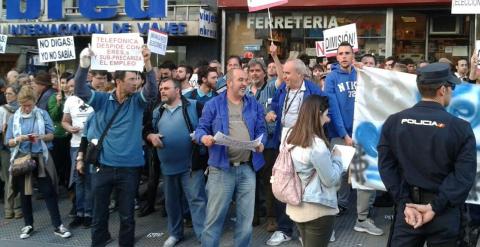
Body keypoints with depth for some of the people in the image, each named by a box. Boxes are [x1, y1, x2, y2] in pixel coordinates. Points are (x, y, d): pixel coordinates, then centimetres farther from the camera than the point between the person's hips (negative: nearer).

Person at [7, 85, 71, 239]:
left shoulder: (43, 114, -2)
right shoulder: (14, 118, 2)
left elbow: (51, 135, 1)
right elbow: (9, 142, 3)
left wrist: (41, 137, -21)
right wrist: (18, 139, -19)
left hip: (40, 158, -2)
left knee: (49, 192, -2)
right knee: (25, 193, 10)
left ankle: (57, 225, 3)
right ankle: (28, 225, 24)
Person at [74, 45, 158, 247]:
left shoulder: (137, 101, 0)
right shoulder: (102, 100, 0)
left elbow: (152, 91, -17)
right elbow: (80, 91, -12)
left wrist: (147, 63, -33)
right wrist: (84, 64, -28)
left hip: (129, 167, 0)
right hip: (103, 166, 0)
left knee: (127, 215, 10)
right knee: (99, 213, 12)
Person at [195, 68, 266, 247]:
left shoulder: (254, 105, 13)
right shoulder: (214, 104, 3)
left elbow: (261, 130, 12)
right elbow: (201, 128, 1)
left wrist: (261, 142, -9)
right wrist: (204, 137, -21)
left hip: (247, 168, 4)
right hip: (221, 168, -3)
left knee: (246, 217, 11)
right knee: (215, 217, 0)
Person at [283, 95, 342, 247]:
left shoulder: (290, 136, 1)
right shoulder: (316, 145, -23)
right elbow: (331, 180, -16)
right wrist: (337, 158, 0)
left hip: (296, 207, 8)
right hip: (317, 210, -7)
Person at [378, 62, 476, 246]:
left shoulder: (393, 122, -2)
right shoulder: (461, 128, -9)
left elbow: (386, 166, -6)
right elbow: (464, 176, -15)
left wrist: (405, 203, -7)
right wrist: (435, 207, -14)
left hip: (407, 207, 2)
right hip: (445, 214, -1)